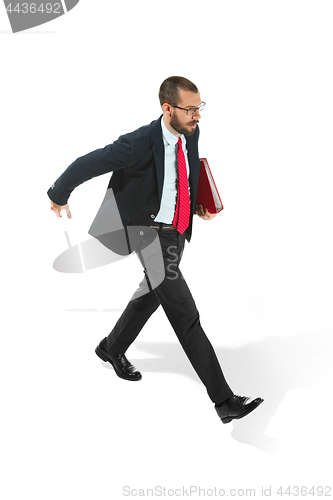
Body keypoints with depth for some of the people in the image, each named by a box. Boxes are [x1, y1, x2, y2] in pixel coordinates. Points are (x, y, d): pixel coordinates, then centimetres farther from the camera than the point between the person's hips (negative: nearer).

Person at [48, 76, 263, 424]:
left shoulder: (191, 134, -3)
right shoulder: (139, 144, -26)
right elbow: (84, 166, -15)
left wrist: (199, 206, 6)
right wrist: (58, 196, 1)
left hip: (177, 232, 8)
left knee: (151, 295, 24)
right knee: (185, 315, -10)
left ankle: (112, 348, 50)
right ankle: (224, 400, -7)